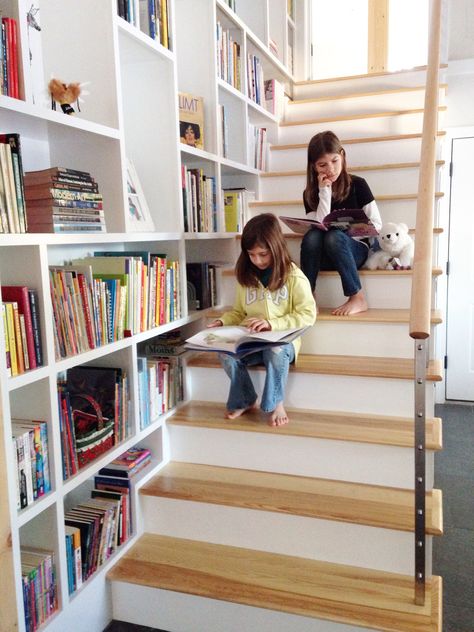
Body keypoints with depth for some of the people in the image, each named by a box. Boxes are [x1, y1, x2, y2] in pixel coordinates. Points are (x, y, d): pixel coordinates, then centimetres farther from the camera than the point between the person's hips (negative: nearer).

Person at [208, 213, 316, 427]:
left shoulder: (294, 277, -6)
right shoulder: (246, 277, 9)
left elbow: (308, 315, -11)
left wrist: (272, 324, -21)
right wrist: (222, 321, -4)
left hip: (282, 341, -4)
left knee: (276, 352, -38)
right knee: (225, 353, -27)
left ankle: (275, 402, -10)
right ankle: (245, 400, -1)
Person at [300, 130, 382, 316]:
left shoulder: (357, 185, -1)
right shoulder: (310, 194, 2)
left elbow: (377, 224, -2)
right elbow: (319, 227, -12)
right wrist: (325, 191, -15)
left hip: (354, 249, -1)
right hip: (323, 256, 1)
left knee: (334, 236, -34)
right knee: (311, 236, -31)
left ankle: (358, 298, -25)